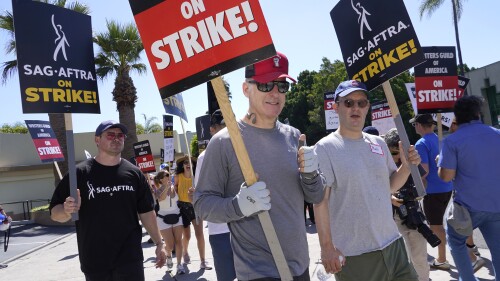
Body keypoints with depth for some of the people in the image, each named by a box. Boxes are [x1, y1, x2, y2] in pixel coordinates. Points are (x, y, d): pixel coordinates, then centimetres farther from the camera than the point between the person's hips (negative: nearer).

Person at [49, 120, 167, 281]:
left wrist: (159, 243, 5)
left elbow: (146, 212, 7)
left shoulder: (134, 173, 3)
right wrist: (67, 211, -23)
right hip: (94, 262, 0)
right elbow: (55, 212, -1)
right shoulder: (80, 173, -4)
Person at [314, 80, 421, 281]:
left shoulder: (378, 143, 8)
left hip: (392, 244, 6)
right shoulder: (325, 148, -12)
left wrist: (406, 166, -1)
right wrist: (327, 247, -18)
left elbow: (390, 185, 17)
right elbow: (320, 201, -15)